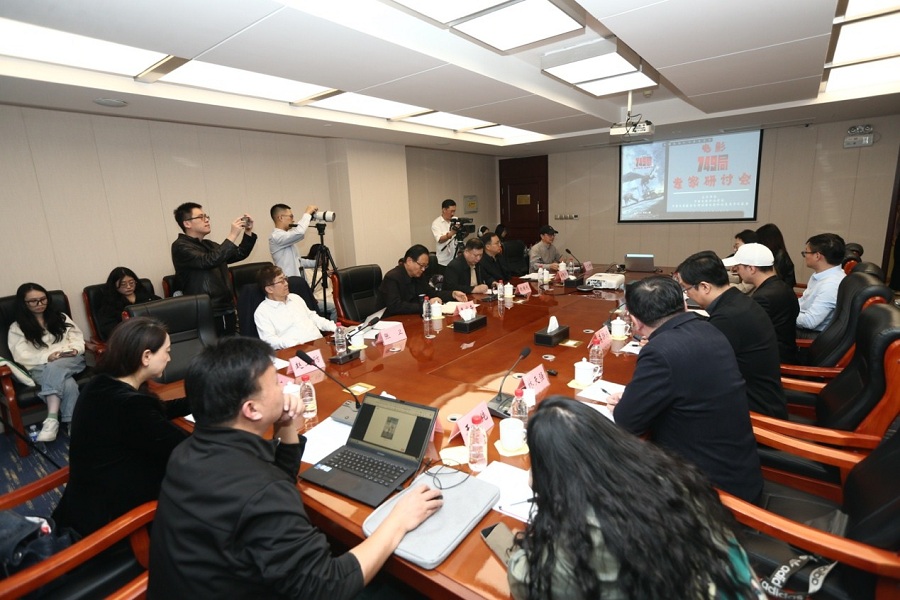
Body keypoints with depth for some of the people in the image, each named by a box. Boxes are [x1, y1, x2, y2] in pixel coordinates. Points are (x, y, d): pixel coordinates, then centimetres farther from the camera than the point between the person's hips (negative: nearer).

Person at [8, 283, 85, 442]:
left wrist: (74, 350, -9)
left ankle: (52, 419, -44)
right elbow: (21, 356, 0)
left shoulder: (61, 317, 19)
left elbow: (78, 339, 14)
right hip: (40, 368, -1)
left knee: (54, 369, -38)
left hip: (71, 361, 1)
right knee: (68, 384, -36)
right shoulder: (17, 328, 11)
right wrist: (47, 357, -17)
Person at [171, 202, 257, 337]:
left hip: (227, 310, 7)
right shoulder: (181, 246, -6)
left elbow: (239, 254, 20)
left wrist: (248, 232, 5)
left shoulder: (209, 245, 18)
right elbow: (209, 261, -23)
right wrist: (232, 235, -21)